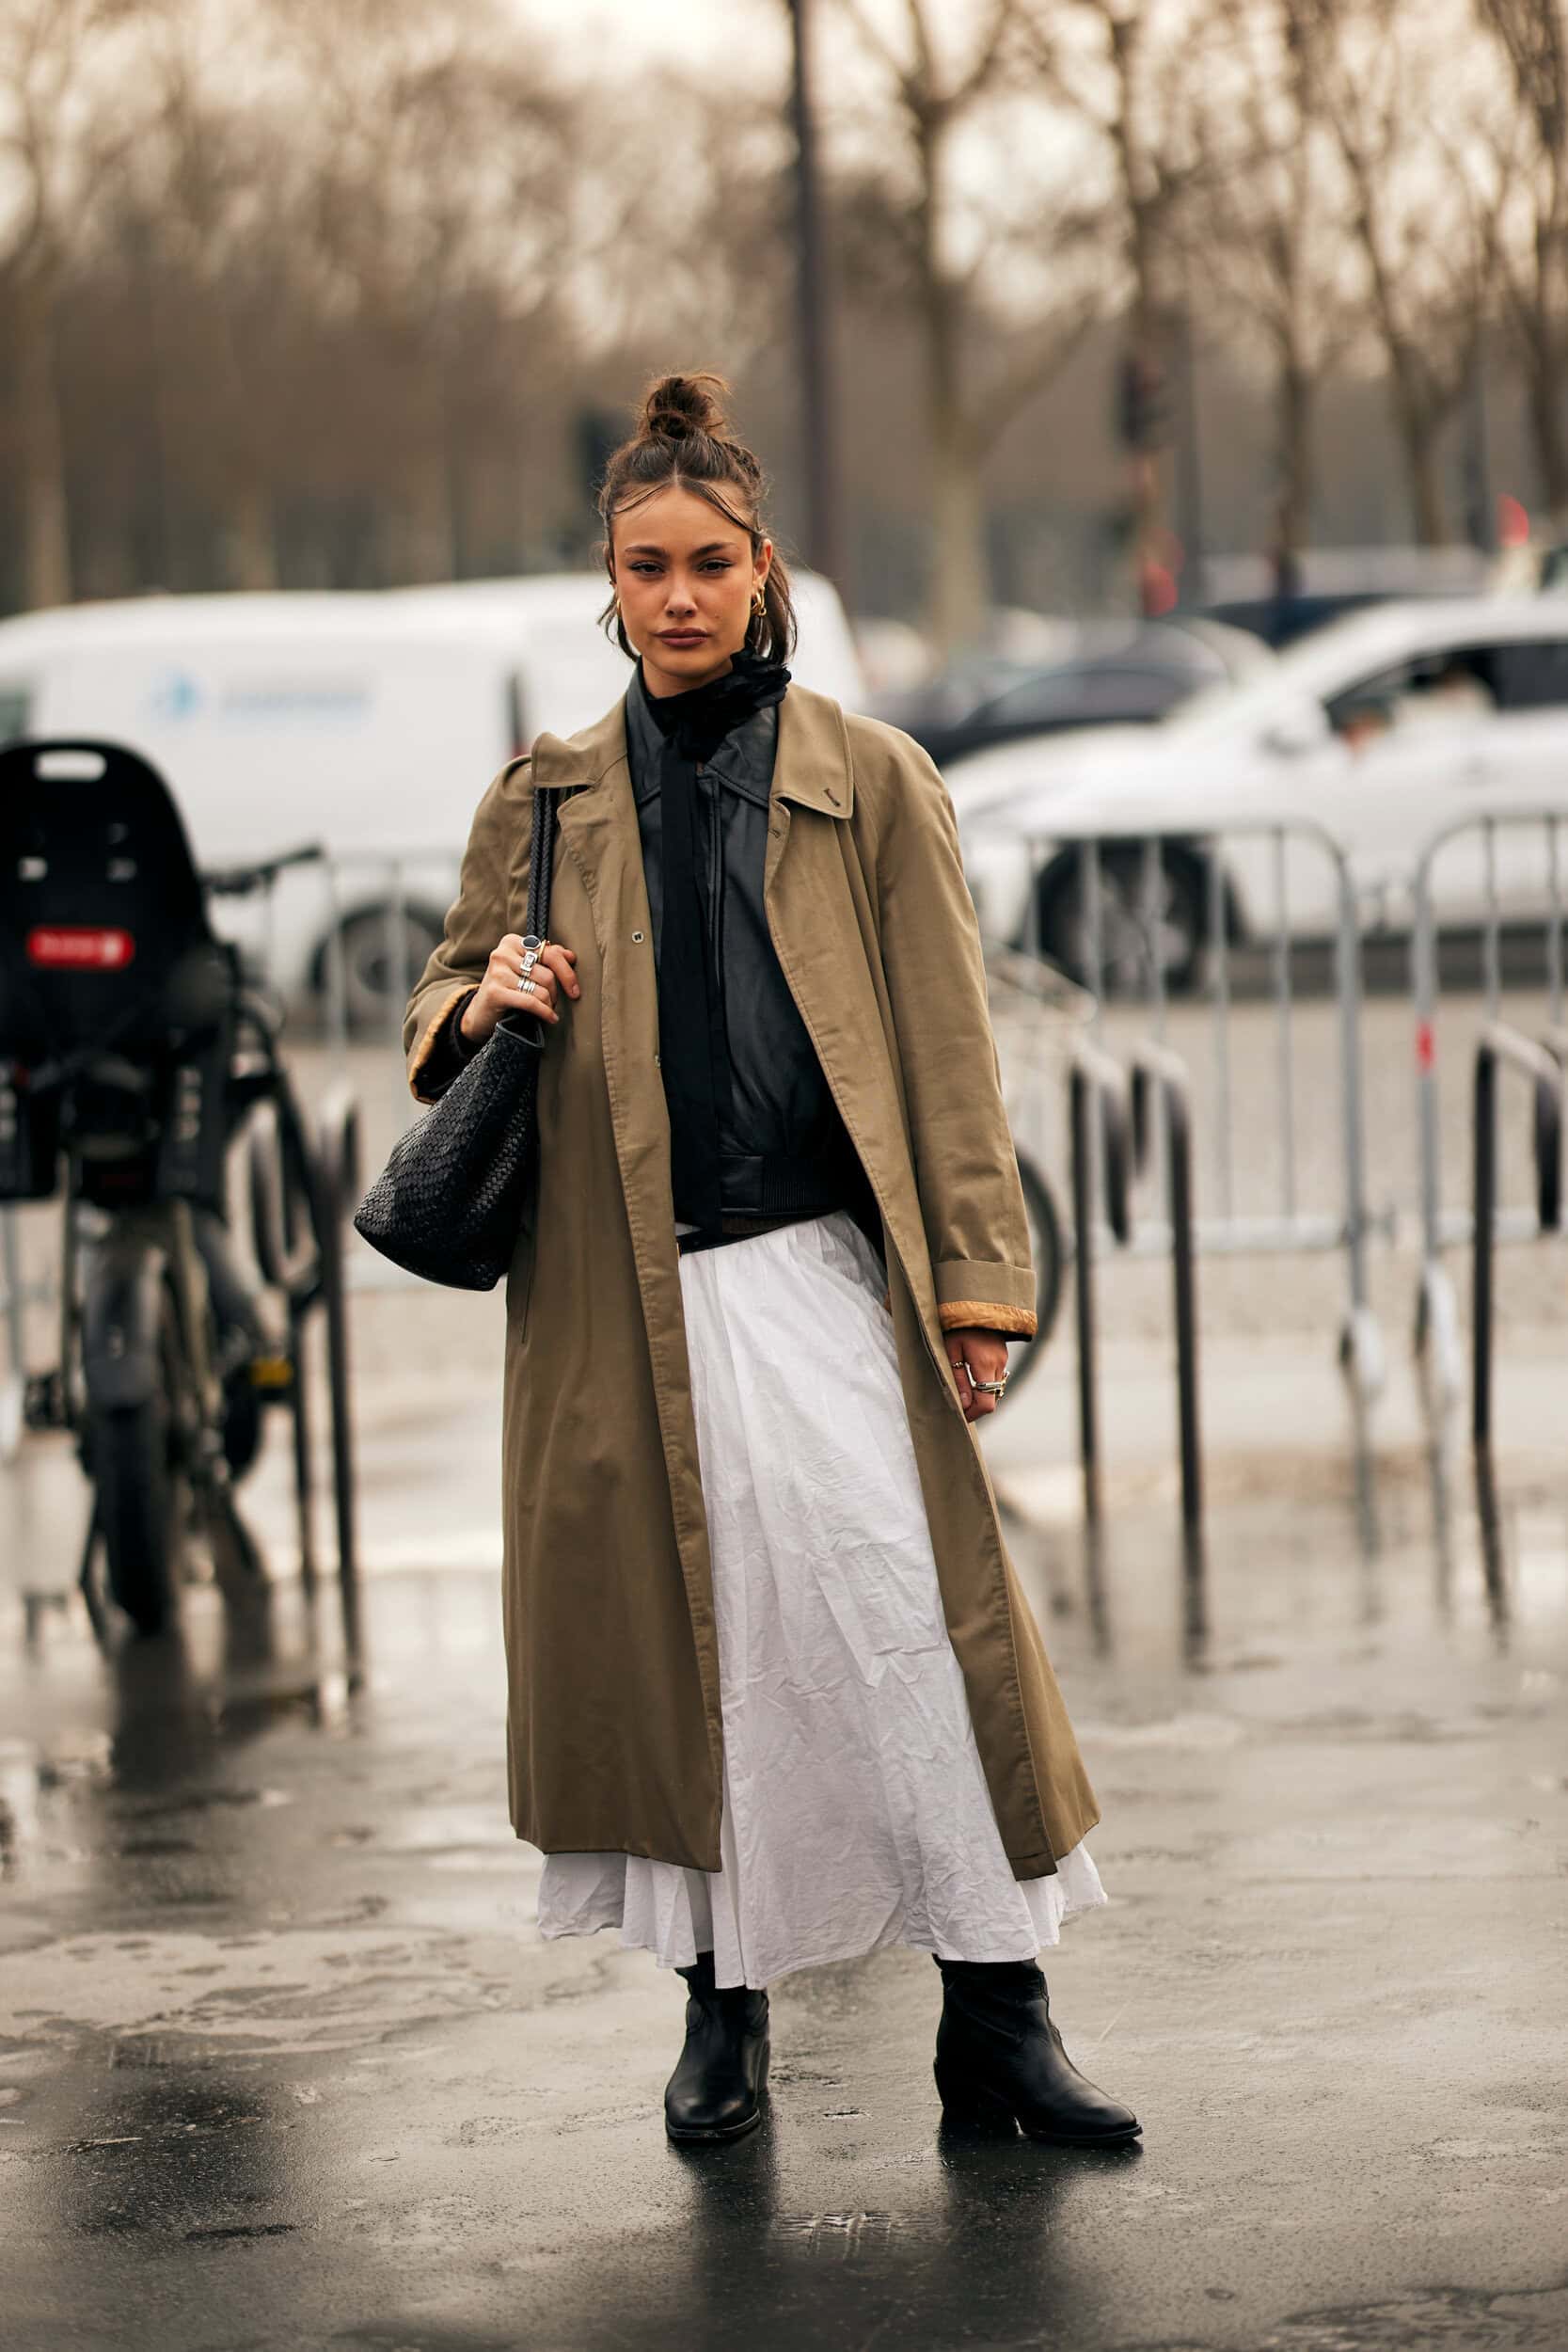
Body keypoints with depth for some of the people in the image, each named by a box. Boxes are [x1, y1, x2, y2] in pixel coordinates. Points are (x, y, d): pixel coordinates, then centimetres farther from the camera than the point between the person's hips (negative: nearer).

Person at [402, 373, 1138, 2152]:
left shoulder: (868, 782, 6)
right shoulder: (545, 802, 12)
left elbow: (944, 1049, 4)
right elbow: (442, 1006, 21)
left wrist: (974, 1284, -3)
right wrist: (479, 1007, -4)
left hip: (813, 1274, -2)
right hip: (619, 1298, 2)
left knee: (906, 1612, -10)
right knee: (671, 1637, 4)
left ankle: (997, 2018, -3)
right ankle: (721, 2008, 19)